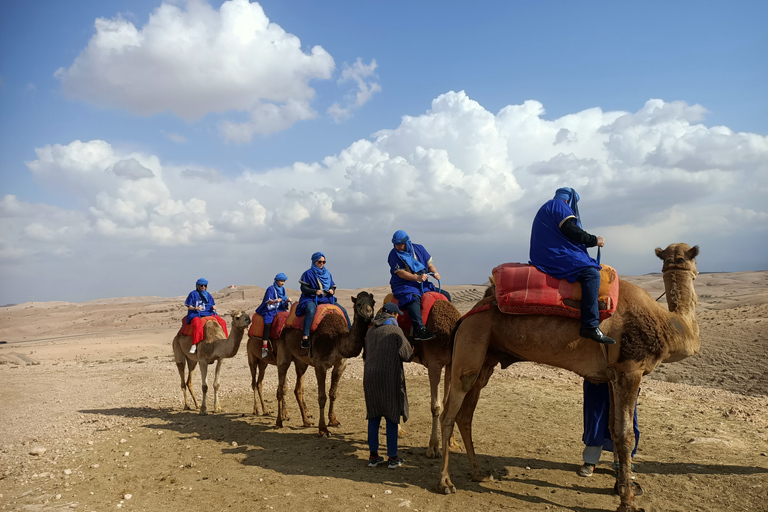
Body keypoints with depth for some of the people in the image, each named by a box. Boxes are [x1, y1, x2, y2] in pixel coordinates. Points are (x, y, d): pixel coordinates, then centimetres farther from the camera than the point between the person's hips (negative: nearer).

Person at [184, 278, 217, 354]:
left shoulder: (208, 295, 19)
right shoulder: (193, 294, 4)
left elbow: (213, 305, 21)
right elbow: (189, 307, 1)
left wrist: (214, 307, -3)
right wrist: (196, 308, -19)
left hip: (208, 313, 5)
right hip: (195, 314, -5)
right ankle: (194, 344, -40)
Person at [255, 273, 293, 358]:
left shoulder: (282, 289, 15)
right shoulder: (270, 289, -4)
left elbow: (284, 302, 14)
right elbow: (268, 301, -13)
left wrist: (287, 301, -9)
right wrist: (276, 300, -30)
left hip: (279, 310, 6)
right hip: (269, 311, -6)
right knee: (267, 324, -30)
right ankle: (264, 347, -33)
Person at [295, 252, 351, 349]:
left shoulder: (327, 273, 18)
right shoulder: (308, 274, 1)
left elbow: (333, 286, 22)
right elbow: (304, 289, -6)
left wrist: (332, 290, -3)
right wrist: (315, 291, -21)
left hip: (326, 298, 6)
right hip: (311, 299, -5)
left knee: (343, 310, -6)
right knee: (311, 311, -39)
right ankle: (305, 337, -42)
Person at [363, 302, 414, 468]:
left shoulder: (371, 331, 11)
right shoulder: (395, 331, -6)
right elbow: (407, 355, -7)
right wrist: (412, 349, 14)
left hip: (370, 377, 5)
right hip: (389, 377, -5)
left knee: (373, 416, 11)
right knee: (391, 417, 4)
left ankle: (373, 456, 15)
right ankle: (393, 458, 9)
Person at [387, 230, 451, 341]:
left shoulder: (418, 248, 8)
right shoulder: (394, 254, -6)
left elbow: (429, 263, 15)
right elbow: (400, 272, -14)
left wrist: (435, 272, -7)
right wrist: (417, 277, -26)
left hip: (423, 284, 7)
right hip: (403, 285, -6)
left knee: (445, 295, 2)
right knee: (413, 298, -39)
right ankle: (419, 329, -49)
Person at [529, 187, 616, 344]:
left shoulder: (546, 208, 29)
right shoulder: (559, 205, -1)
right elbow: (570, 230, -14)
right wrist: (594, 240, -4)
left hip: (545, 256, 11)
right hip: (555, 257, -11)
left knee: (590, 270, 22)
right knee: (592, 274, -22)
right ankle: (590, 326, -29)